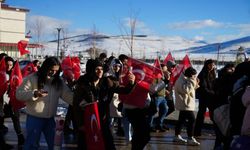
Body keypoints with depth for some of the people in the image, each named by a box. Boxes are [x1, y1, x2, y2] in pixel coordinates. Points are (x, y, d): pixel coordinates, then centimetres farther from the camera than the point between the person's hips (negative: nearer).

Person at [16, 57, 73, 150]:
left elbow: (68, 94, -3)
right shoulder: (32, 78, -11)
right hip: (34, 118, -5)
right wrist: (34, 94, -30)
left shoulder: (58, 81, 4)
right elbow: (19, 94, -14)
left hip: (50, 119, 5)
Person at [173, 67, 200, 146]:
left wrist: (195, 84, 7)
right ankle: (190, 138, -11)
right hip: (185, 105, -11)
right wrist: (192, 81, -24)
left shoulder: (185, 80, 16)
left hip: (186, 104, 11)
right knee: (191, 120, -13)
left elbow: (190, 90, 24)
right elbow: (186, 90, -31)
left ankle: (177, 136, 22)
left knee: (181, 120, 14)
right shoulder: (181, 81, -17)